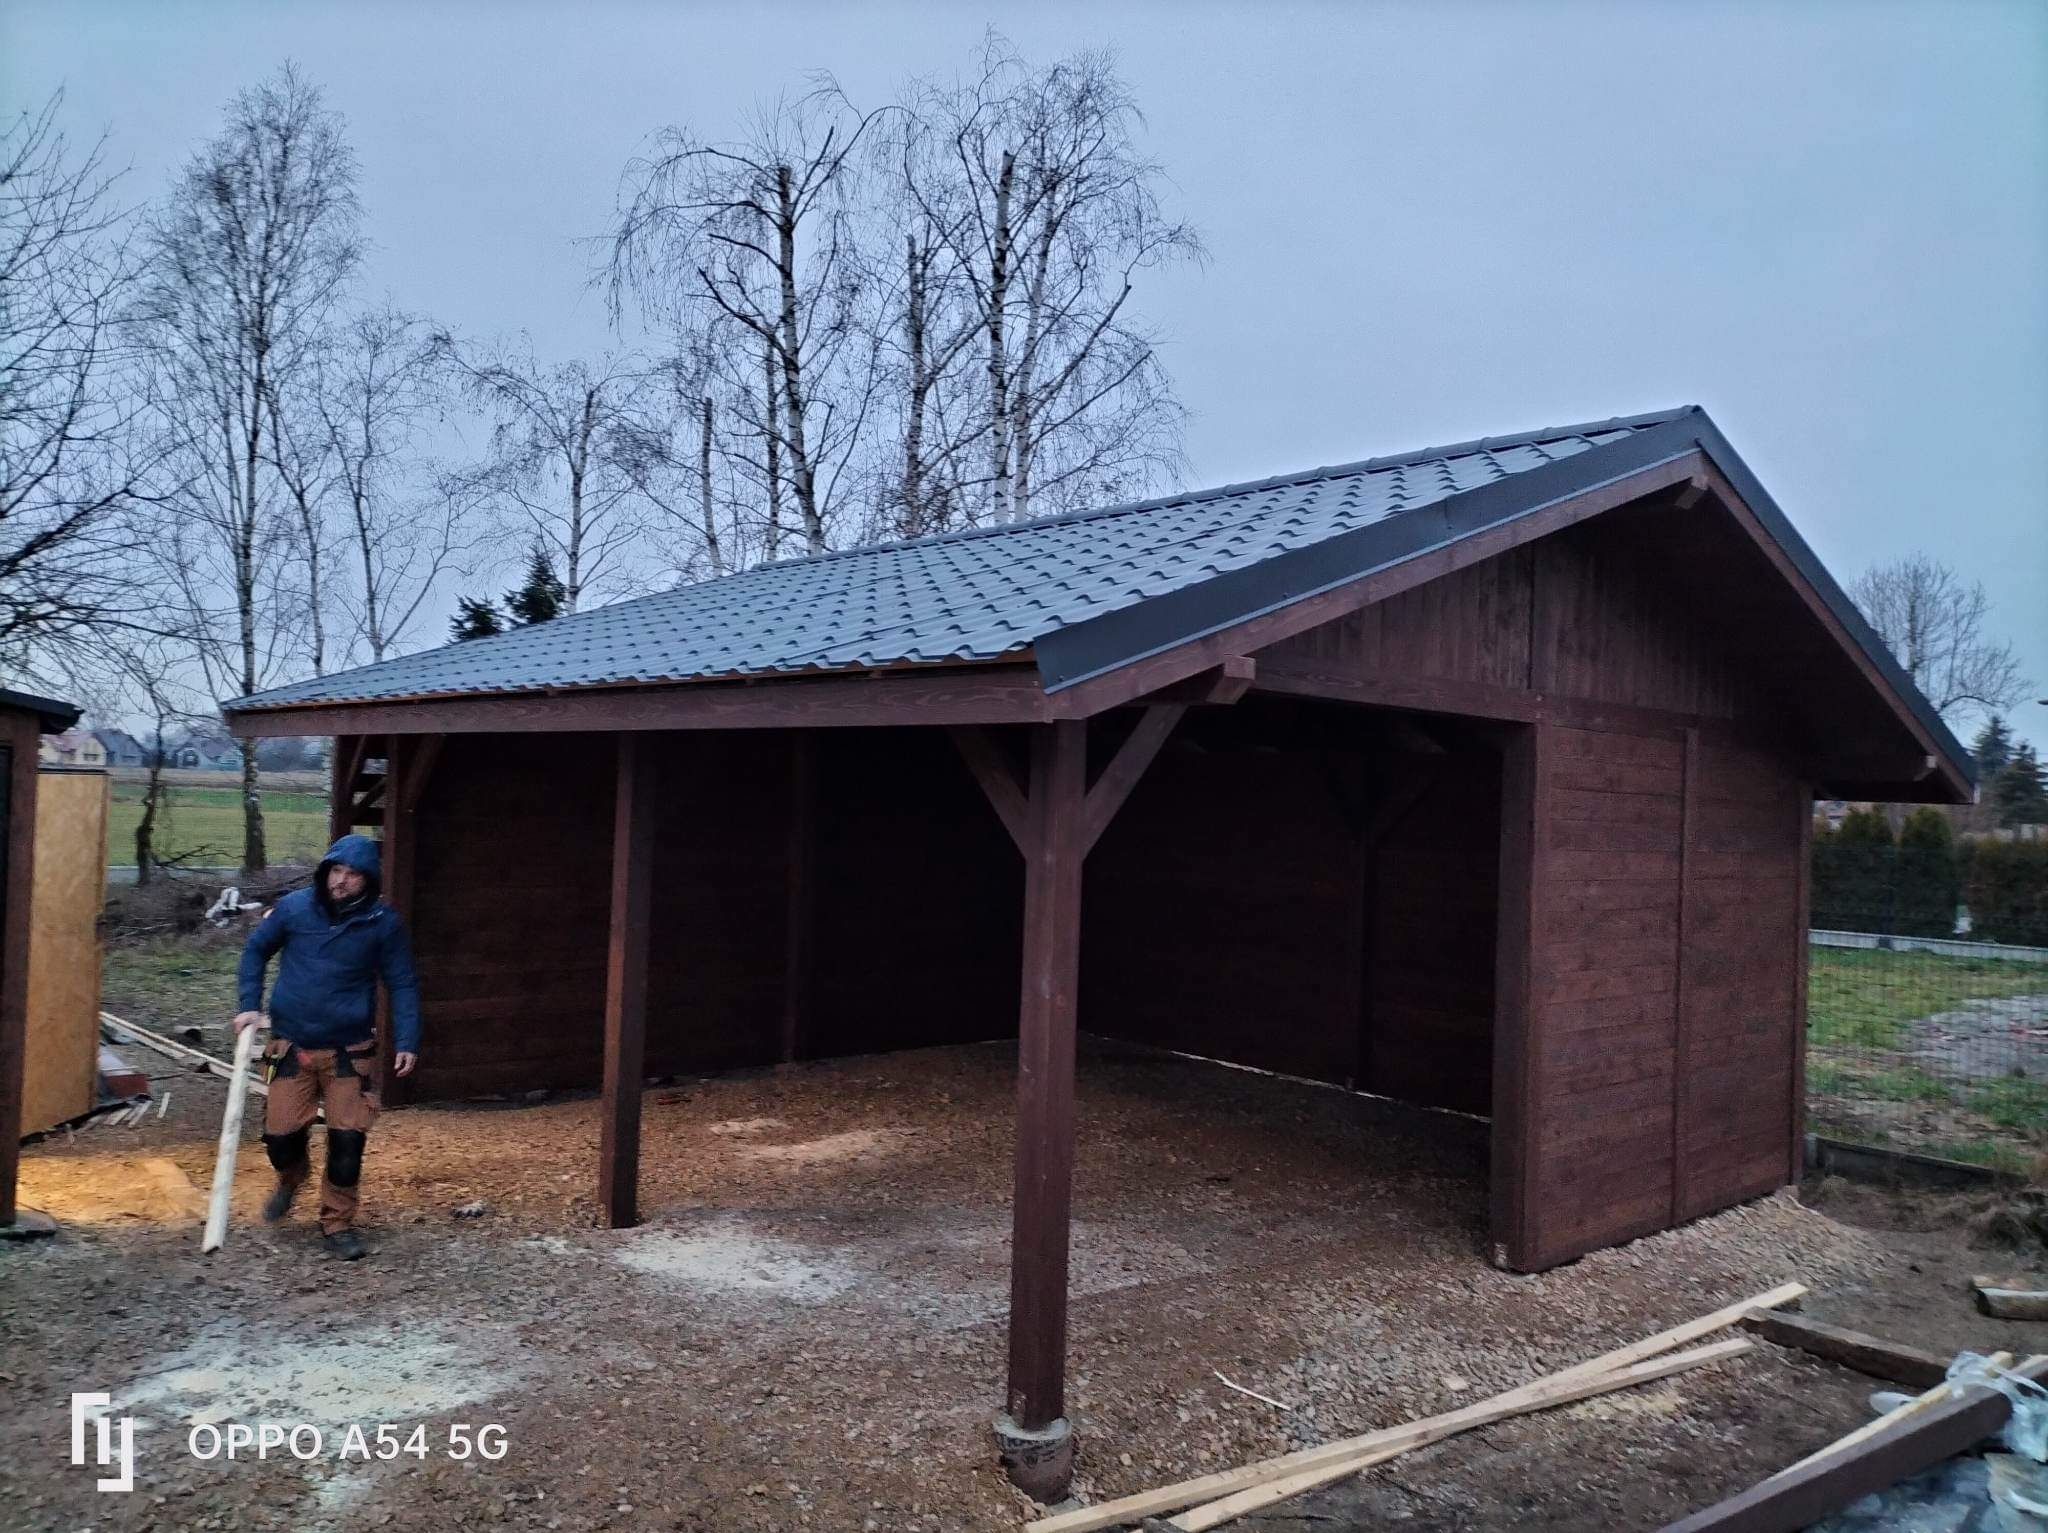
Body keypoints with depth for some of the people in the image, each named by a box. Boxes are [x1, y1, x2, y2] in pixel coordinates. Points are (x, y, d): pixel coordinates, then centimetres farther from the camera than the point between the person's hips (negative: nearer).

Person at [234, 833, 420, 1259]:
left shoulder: (383, 922, -8)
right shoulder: (293, 907, -6)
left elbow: (402, 984, -2)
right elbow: (255, 951, 10)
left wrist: (407, 1041, -10)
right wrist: (250, 1005, 0)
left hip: (349, 1052, -1)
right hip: (292, 1047, 1)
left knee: (348, 1139, -4)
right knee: (279, 1133, 2)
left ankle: (338, 1223, 17)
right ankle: (291, 1178, 39)